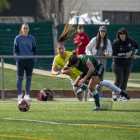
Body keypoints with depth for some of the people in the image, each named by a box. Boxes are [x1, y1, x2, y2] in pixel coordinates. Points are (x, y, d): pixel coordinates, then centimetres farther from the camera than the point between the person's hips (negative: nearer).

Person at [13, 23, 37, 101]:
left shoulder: (32, 38, 7)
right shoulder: (18, 38, 1)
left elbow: (34, 50, 10)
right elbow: (15, 50, 1)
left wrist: (34, 59, 2)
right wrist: (17, 59, -9)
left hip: (30, 60, 3)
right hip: (21, 60, -3)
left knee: (29, 78, 5)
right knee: (20, 78, -1)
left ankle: (27, 95, 13)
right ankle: (19, 95, 2)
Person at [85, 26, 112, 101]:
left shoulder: (108, 41, 10)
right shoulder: (94, 40, 4)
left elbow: (110, 51, 9)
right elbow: (88, 48, 9)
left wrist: (108, 54, -14)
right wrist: (90, 54, -9)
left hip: (103, 60, 2)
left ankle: (99, 95, 6)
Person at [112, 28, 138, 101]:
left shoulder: (130, 41, -1)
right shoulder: (116, 42, -14)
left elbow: (136, 45, 20)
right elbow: (114, 54, -18)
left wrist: (136, 53, 7)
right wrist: (125, 54, -21)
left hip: (128, 65, 4)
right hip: (118, 65, -4)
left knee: (125, 80, 3)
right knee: (119, 79, -11)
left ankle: (122, 96, 10)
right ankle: (114, 92, 17)